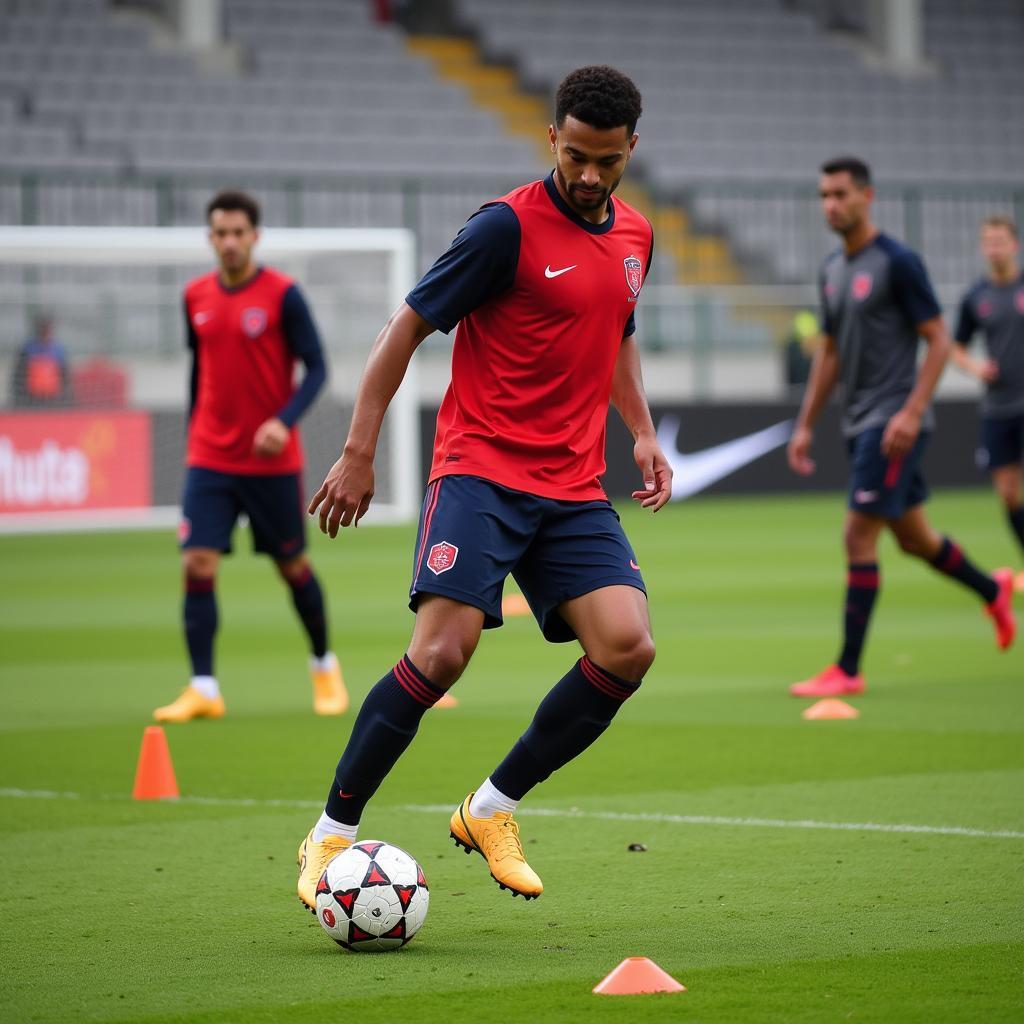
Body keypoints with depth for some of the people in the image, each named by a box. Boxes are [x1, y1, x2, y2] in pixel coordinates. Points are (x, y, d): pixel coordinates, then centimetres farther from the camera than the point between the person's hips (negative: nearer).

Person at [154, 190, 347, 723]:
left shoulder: (282, 295, -9)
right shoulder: (197, 297, 5)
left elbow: (316, 368, -9)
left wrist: (284, 421, -24)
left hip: (272, 460, -3)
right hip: (209, 458, 3)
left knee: (292, 565, 10)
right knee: (197, 564, -11)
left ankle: (324, 665, 32)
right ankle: (203, 689, -9)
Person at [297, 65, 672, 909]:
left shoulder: (635, 238, 12)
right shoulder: (509, 227, -9)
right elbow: (407, 327, -5)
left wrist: (643, 432, 18)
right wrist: (359, 452, -9)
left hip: (575, 488, 6)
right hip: (481, 468, -6)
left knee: (627, 648, -12)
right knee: (442, 652, -20)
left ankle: (493, 809, 5)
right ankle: (332, 835, -4)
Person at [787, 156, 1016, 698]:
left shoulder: (897, 263, -12)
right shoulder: (832, 269, 12)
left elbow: (939, 341, -12)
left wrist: (911, 412, -20)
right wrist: (805, 425, 16)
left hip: (893, 424, -8)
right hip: (859, 424, 8)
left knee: (858, 537, -12)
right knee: (913, 537, 17)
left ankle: (847, 670, -8)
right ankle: (994, 589, 41)